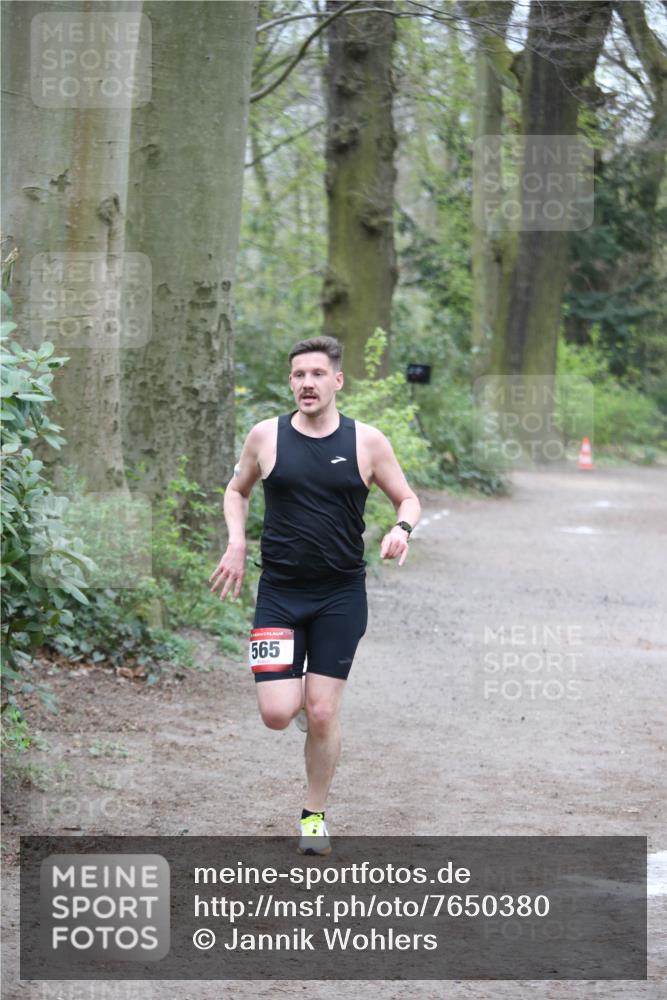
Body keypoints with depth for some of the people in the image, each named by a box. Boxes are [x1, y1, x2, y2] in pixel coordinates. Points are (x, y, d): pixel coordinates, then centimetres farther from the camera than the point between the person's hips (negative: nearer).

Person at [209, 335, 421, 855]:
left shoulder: (367, 441, -3)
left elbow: (408, 498, 8)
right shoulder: (266, 436, 0)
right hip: (278, 592, 1)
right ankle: (295, 689, 29)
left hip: (341, 596, -1)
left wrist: (402, 528, -14)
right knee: (277, 714, -9)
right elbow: (237, 490, 17)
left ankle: (316, 814, 19)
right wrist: (236, 545, 2)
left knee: (322, 716, -1)